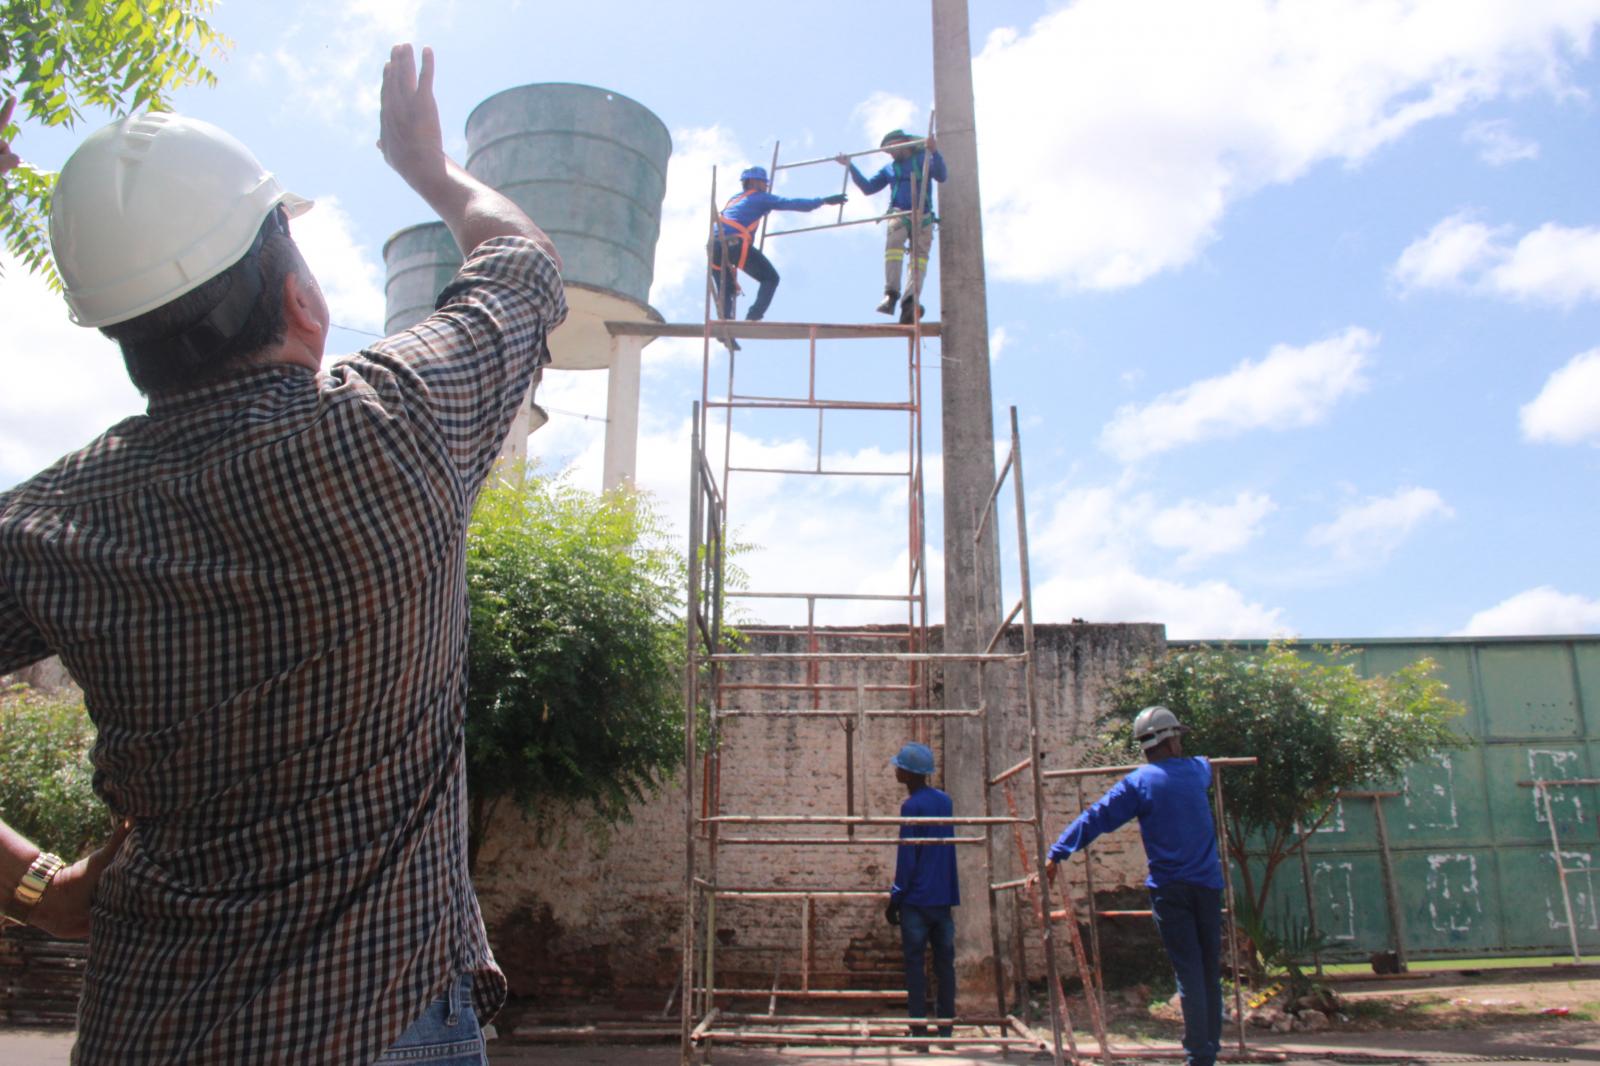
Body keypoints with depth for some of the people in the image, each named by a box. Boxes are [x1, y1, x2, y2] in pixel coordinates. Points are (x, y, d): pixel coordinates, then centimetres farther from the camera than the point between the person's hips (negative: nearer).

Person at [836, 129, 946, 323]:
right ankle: (890, 294, -37)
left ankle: (911, 302, -34)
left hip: (922, 216, -1)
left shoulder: (922, 159, 14)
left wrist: (934, 152, -18)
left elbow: (942, 176, -3)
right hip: (899, 213, 1)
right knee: (893, 243, -28)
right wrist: (850, 166, 17)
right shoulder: (889, 169, 25)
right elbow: (867, 187, 23)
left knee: (920, 255, -19)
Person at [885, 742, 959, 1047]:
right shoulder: (945, 801, 9)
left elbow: (906, 859, -12)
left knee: (915, 965, 0)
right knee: (945, 963, 9)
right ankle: (946, 1031, 13)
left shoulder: (911, 807, -12)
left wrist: (894, 900, -6)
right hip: (943, 899, 6)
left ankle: (919, 1034, 2)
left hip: (916, 899, -6)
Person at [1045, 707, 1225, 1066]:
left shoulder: (1139, 783, -6)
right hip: (1207, 883, 3)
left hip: (1169, 887, -3)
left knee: (1188, 972, -2)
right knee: (1211, 970, 12)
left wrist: (1056, 854, -9)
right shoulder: (1196, 771, 7)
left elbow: (1095, 818, -11)